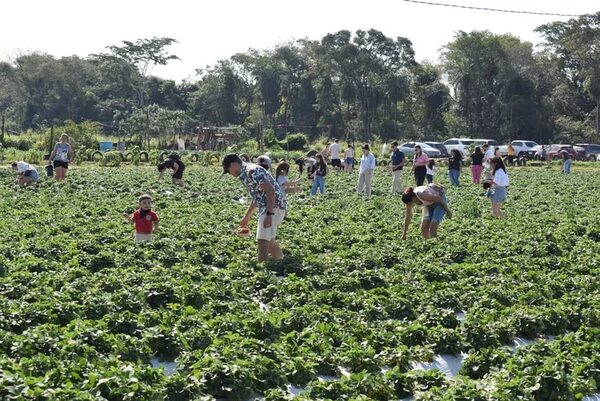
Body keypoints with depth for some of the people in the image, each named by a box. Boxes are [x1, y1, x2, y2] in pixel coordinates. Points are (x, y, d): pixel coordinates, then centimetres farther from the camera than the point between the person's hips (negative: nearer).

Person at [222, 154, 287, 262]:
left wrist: (269, 214, -26)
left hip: (273, 206, -11)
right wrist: (247, 217, 31)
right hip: (267, 208, 11)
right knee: (269, 240, 18)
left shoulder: (251, 171, -16)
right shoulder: (245, 174, 16)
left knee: (262, 241, -16)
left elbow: (270, 191, -23)